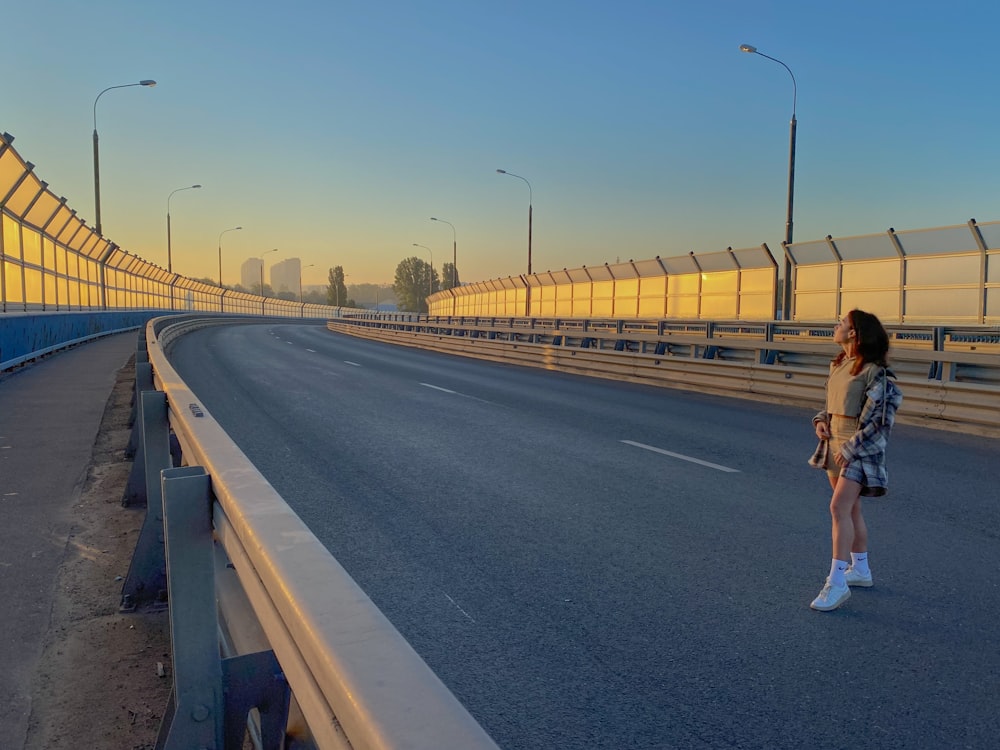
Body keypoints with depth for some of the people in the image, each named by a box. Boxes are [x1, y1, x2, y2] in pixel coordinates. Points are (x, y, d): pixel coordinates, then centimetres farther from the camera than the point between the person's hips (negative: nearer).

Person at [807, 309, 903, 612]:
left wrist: (850, 449, -18)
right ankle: (860, 569, 30)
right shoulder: (838, 365, 10)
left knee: (839, 507, -16)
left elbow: (880, 419, -16)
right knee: (851, 509, 16)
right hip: (835, 442, 8)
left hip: (860, 447, -8)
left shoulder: (874, 371, -15)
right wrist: (820, 421, 1)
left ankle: (836, 582, -13)